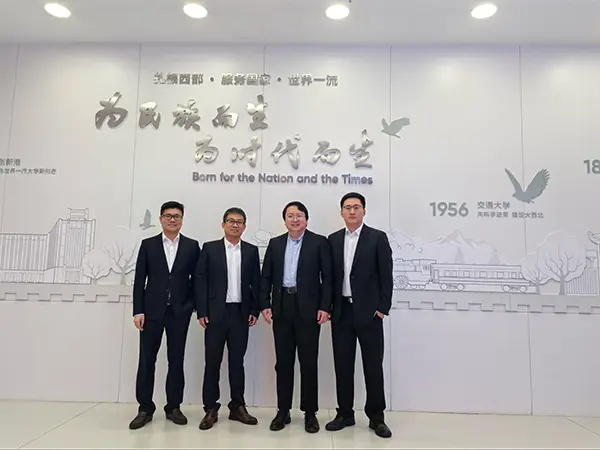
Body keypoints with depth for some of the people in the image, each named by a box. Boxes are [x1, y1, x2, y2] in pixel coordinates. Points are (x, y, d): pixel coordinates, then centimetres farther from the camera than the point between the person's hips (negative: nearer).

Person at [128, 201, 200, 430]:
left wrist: (193, 306, -3)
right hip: (152, 311, 0)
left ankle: (173, 407, 21)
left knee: (176, 361, 8)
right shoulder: (148, 245, 5)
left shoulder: (192, 246, 3)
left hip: (180, 312, 0)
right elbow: (139, 280, 1)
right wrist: (138, 311, -4)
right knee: (146, 360, 5)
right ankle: (145, 408, 19)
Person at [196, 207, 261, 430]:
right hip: (216, 312, -1)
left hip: (241, 313, 2)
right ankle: (211, 409, 17)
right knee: (212, 362, 5)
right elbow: (200, 281, -2)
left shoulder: (251, 251, 6)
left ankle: (237, 407, 21)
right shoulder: (209, 248, 1)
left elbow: (256, 282, 6)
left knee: (237, 361, 10)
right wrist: (201, 312, -7)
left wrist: (254, 310, 0)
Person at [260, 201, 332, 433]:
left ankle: (310, 413, 19)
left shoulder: (319, 242, 0)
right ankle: (283, 411, 23)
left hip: (308, 309, -3)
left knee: (308, 362, 5)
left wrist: (325, 307, -11)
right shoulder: (275, 243, 10)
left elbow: (327, 277, -4)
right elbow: (266, 277, 9)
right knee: (283, 362, 10)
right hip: (281, 308, 3)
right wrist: (265, 305, 0)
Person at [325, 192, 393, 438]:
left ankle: (376, 417, 20)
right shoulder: (333, 240, 8)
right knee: (342, 365, 10)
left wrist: (383, 308, -9)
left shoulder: (378, 238, -2)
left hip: (369, 311, -3)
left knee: (373, 365, 5)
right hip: (341, 311, 3)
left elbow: (386, 276, -4)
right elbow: (331, 276, 10)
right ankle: (345, 414, 24)